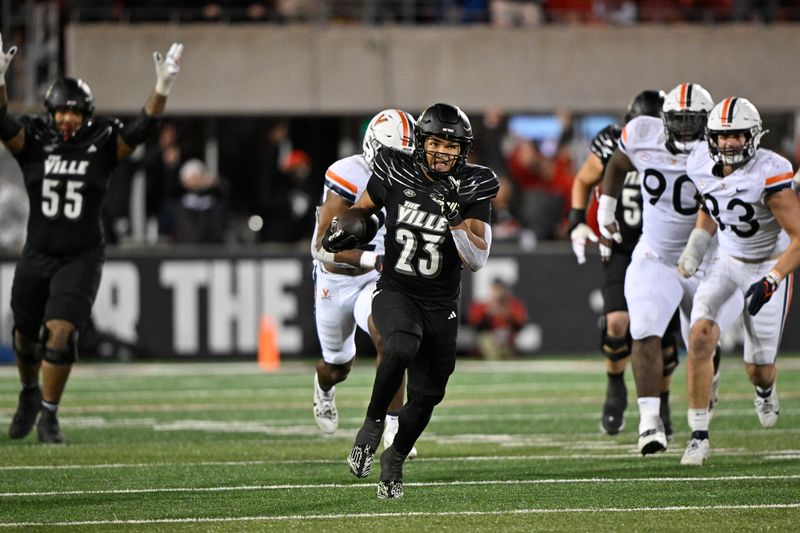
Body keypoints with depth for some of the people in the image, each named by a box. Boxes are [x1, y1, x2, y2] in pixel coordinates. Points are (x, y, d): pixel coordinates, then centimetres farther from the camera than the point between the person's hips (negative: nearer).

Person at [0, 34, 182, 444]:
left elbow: (140, 129, -16)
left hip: (81, 259, -2)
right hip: (37, 256, 2)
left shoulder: (102, 145, -5)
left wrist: (162, 89, -32)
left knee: (60, 333, -16)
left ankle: (48, 417, -1)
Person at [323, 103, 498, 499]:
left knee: (426, 396, 7)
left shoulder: (472, 190, -7)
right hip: (395, 293, -2)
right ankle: (373, 423, -12)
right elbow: (364, 207, 14)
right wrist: (343, 228, -8)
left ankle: (394, 458, 34)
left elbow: (477, 260, -12)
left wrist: (455, 217, -26)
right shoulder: (395, 173, -6)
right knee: (402, 348, -34)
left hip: (440, 306, 2)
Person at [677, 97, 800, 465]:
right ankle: (698, 435, -15)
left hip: (769, 268, -4)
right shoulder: (703, 165, -9)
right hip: (727, 264, 4)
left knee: (758, 370, 2)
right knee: (701, 335, -22)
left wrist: (770, 282, -34)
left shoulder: (769, 174, -27)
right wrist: (696, 246, 1)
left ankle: (765, 389, 44)